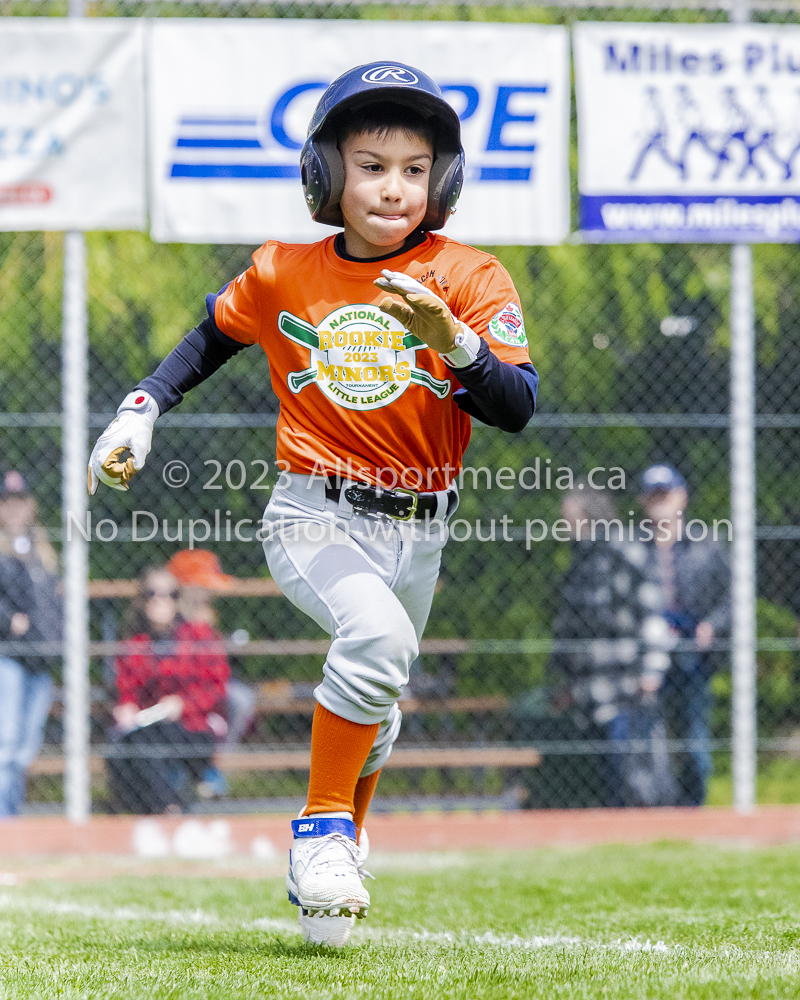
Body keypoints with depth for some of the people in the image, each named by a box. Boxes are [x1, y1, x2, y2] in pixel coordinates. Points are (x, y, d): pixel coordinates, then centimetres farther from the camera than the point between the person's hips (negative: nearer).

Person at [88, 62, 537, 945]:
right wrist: (140, 409, 7)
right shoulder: (282, 275, -2)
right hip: (313, 517, -2)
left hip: (415, 535, 2)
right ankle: (323, 828, -16)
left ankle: (328, 861, 45)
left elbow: (516, 409, -17)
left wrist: (452, 340, -33)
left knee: (374, 708, 18)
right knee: (377, 633, -32)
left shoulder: (467, 278, -7)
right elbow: (213, 337, 19)